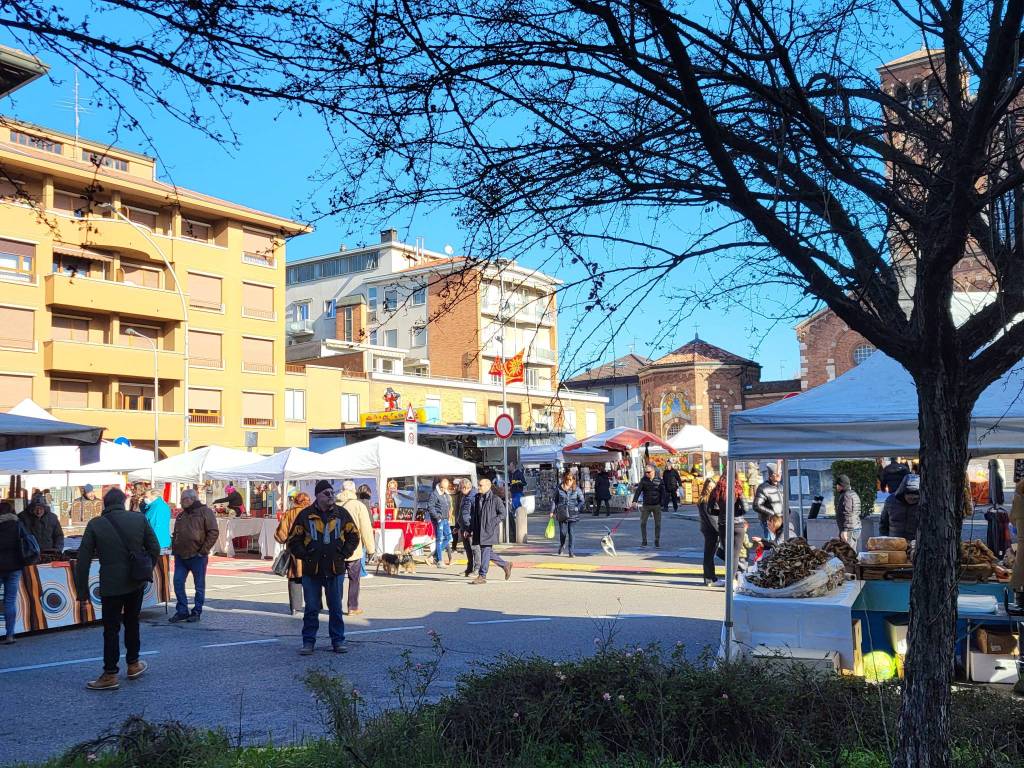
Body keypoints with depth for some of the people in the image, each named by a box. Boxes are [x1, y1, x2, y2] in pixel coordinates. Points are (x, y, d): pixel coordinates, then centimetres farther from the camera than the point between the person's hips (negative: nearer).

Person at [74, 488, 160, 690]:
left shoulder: (95, 525, -6)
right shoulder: (140, 519, -2)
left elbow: (83, 561, -6)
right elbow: (154, 549, 1)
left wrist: (82, 590, 0)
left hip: (111, 585, -3)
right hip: (136, 583, 3)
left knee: (111, 629, 5)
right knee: (132, 623, 19)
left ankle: (110, 675, 9)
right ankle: (133, 665, 29)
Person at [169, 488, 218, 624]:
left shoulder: (205, 512, -4)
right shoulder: (181, 515, 16)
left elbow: (214, 532, -10)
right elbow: (175, 534, 25)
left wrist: (204, 551, -13)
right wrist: (174, 548, 10)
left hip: (197, 557, -6)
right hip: (180, 556, 6)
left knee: (199, 586, 3)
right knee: (178, 583, 3)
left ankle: (197, 612, 12)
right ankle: (182, 611, 14)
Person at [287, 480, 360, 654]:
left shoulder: (342, 514, 4)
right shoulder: (305, 515, -1)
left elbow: (354, 536, 12)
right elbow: (293, 541, 5)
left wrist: (344, 554, 2)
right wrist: (305, 555, -5)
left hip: (336, 569, 1)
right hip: (311, 570, -1)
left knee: (336, 608, 8)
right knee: (311, 608, 6)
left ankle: (338, 641, 17)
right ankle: (308, 642, 16)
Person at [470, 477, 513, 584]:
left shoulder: (495, 499, -8)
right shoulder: (477, 498, 12)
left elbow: (502, 514, -8)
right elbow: (475, 515, 17)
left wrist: (492, 523, -15)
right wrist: (470, 529, 11)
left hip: (490, 530, -7)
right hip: (479, 531, 7)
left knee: (485, 552, -7)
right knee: (488, 552, 11)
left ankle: (482, 576, -2)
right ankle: (505, 565, 28)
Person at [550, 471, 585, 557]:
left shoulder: (576, 489, 1)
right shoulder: (559, 489, 3)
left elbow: (582, 501, 5)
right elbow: (554, 500, 10)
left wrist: (577, 508, -11)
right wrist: (552, 511, 5)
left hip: (573, 515, -1)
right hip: (562, 514, 1)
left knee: (571, 532, -6)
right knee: (562, 532, 3)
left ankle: (572, 552, 0)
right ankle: (561, 546, 35)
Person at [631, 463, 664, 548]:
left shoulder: (658, 481, -1)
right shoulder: (643, 480, -1)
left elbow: (662, 492, 3)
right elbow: (638, 490, -8)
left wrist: (662, 503, -3)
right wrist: (635, 501, -21)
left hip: (657, 505, 0)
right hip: (646, 506, 0)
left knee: (658, 524, 4)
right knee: (643, 523, -3)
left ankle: (657, 541, 17)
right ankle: (644, 541, 7)